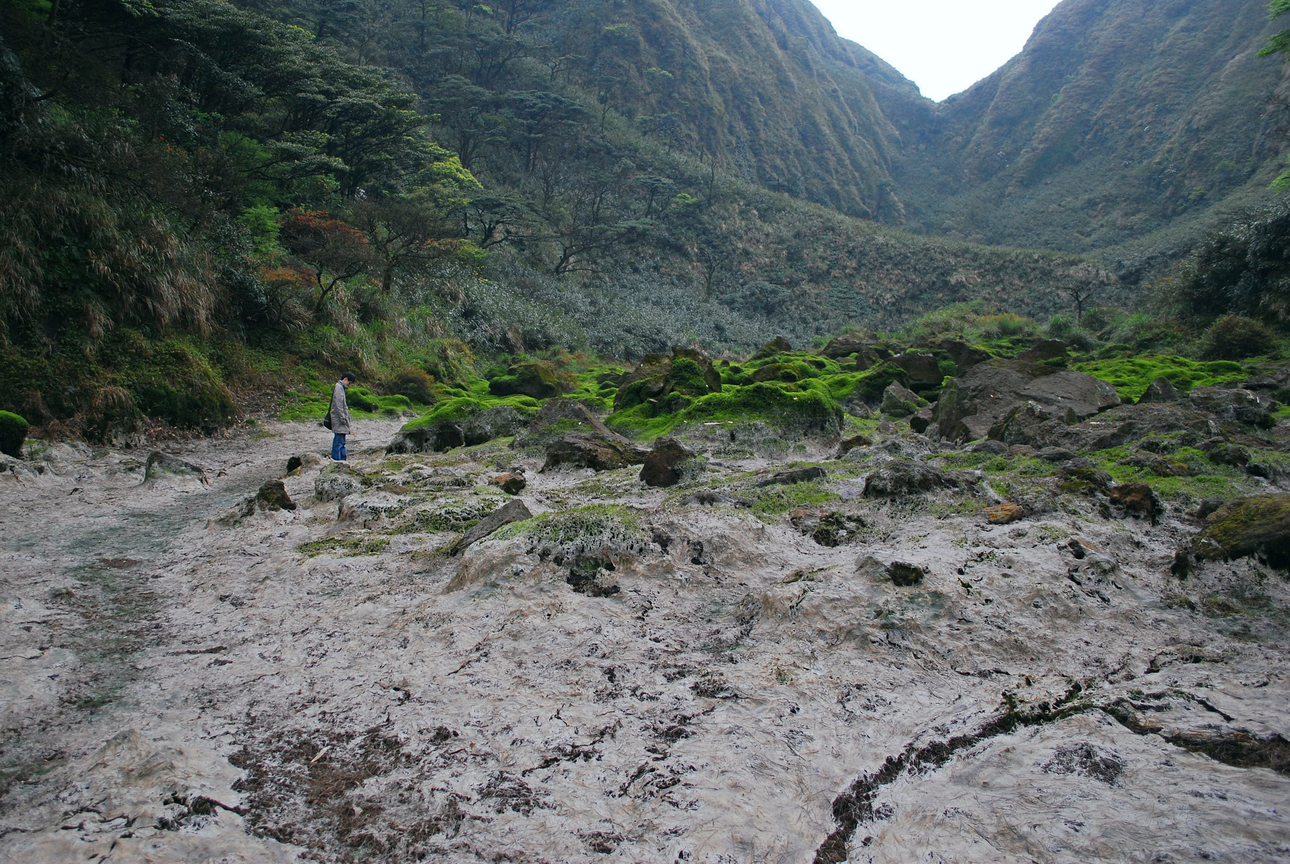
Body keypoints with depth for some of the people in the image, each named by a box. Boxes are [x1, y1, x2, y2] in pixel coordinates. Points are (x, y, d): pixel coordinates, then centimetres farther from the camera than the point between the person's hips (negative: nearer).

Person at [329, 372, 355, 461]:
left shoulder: (341, 387, 19)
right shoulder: (338, 387, -12)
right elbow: (338, 405, -19)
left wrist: (345, 418, 19)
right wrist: (342, 418, -19)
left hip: (340, 419, 10)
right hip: (339, 420, -10)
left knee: (341, 439, 13)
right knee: (339, 438, -8)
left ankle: (343, 456, 18)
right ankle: (336, 458, -7)